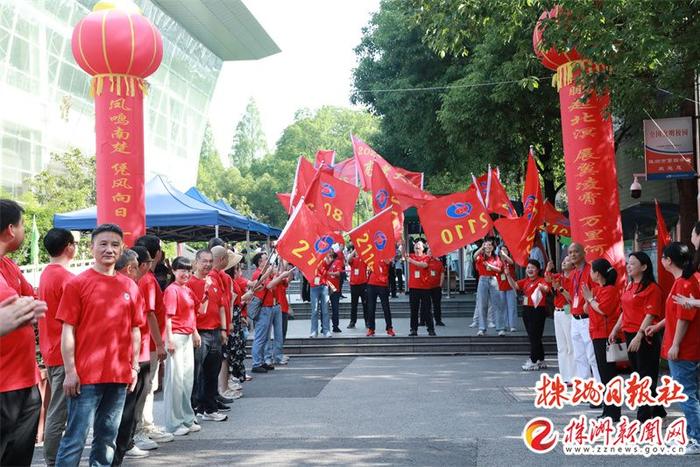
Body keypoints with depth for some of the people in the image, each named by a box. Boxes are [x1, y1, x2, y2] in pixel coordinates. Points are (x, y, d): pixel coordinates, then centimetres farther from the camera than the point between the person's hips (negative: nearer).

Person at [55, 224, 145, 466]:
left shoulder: (130, 286, 8)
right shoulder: (77, 283, -3)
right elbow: (68, 330, -5)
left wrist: (134, 367, 8)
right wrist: (70, 371, -10)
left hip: (120, 375, 4)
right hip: (86, 375, -4)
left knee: (107, 437, 14)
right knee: (75, 438, -1)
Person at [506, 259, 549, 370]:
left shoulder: (541, 280, -9)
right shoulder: (526, 281, 12)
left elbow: (547, 288, -29)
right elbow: (515, 286, 3)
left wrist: (543, 287, -52)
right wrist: (508, 275, -9)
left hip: (537, 311, -8)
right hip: (527, 310, 8)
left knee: (534, 337, -4)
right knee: (532, 337, 14)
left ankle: (533, 362, 2)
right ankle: (540, 361, 24)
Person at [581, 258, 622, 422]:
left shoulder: (610, 289, -13)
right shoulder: (599, 289, 14)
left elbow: (602, 310, -21)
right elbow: (588, 310, 18)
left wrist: (590, 298, -11)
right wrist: (588, 298, 4)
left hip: (605, 336, -10)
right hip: (598, 335, 10)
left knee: (608, 373, -6)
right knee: (604, 372, 14)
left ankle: (613, 412, 0)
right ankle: (608, 410, 23)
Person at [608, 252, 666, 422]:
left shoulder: (652, 288, -12)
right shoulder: (629, 287, 14)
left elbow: (650, 315, -17)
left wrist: (639, 336, -22)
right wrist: (615, 330, 14)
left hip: (645, 337, -9)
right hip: (630, 335, 9)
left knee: (646, 376, -1)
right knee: (638, 374, 15)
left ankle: (644, 415, 7)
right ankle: (657, 410, 29)